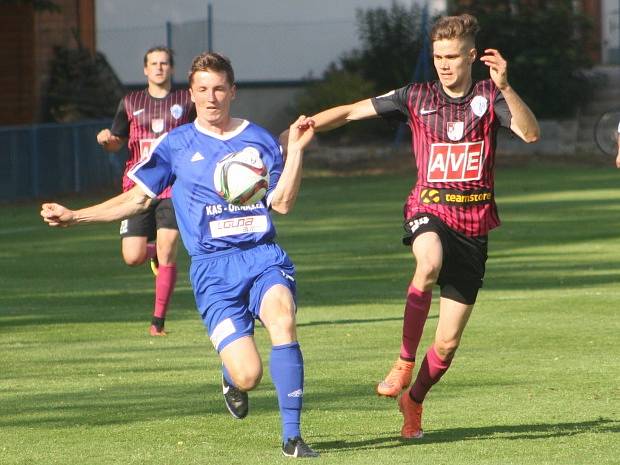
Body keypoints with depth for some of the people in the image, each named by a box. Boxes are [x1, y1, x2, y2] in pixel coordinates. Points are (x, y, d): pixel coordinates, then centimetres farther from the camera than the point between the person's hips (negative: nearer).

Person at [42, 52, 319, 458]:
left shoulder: (259, 140, 11)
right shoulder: (176, 145, 9)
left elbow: (282, 203, 4)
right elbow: (138, 198, 16)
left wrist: (296, 150, -7)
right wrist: (74, 216, 10)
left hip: (263, 255, 1)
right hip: (213, 267, -1)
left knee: (282, 316, -33)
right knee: (248, 375, -17)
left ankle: (292, 436, -24)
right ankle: (231, 379, 26)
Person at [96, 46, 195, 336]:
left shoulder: (187, 101, 7)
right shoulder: (131, 103, 11)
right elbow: (116, 143, 18)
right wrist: (106, 139, -5)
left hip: (174, 185, -2)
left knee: (167, 251, -13)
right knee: (133, 257, -7)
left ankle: (158, 321, -2)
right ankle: (153, 251, 32)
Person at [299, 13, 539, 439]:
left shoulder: (489, 98, 1)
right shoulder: (417, 98, 4)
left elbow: (530, 133, -16)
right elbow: (352, 111, 5)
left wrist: (505, 87, -29)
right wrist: (311, 124, -11)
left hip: (474, 224, 1)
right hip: (429, 210, -1)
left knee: (448, 343, 2)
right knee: (430, 263, -39)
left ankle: (413, 400, 29)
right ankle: (405, 363, -26)